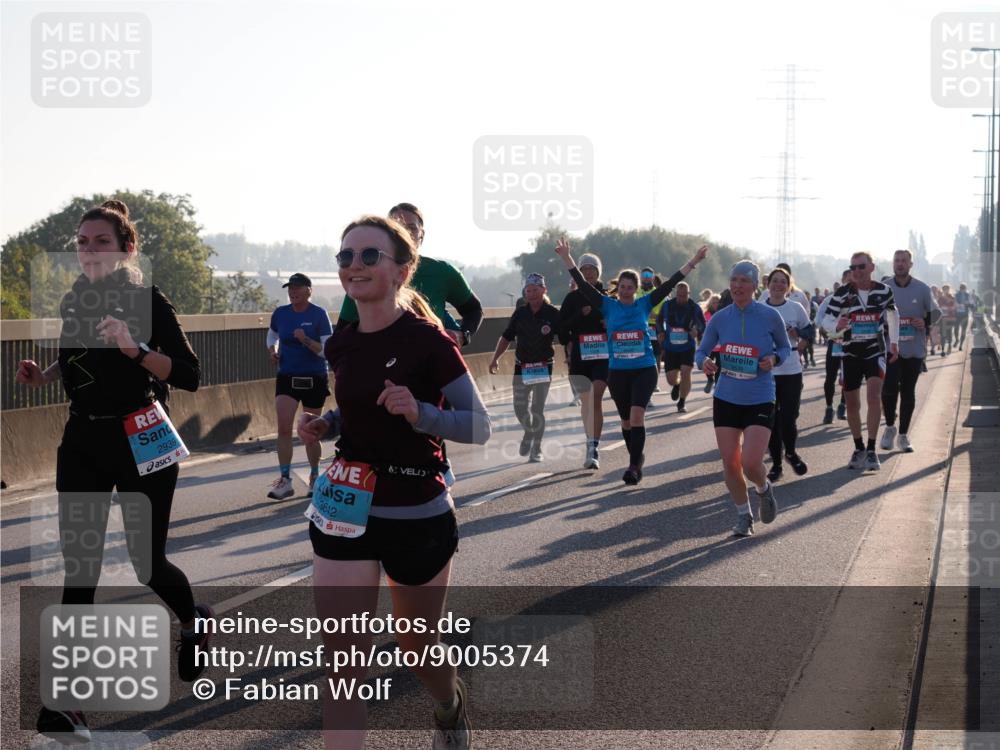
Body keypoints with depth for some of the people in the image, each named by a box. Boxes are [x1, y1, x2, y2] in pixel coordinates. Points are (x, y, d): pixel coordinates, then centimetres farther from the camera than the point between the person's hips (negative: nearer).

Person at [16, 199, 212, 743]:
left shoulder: (148, 301, -12)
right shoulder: (72, 301, 5)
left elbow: (189, 376, -18)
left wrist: (135, 348, -31)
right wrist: (43, 376, 5)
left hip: (139, 442, -4)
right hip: (83, 440, 5)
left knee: (148, 562, 3)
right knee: (78, 565, -1)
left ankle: (194, 621, 39)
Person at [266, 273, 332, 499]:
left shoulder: (319, 315, -9)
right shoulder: (280, 313, 3)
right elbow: (272, 335, 24)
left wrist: (306, 340, -26)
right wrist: (272, 350, 4)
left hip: (314, 379, -2)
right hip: (286, 377, 2)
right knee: (283, 428, -12)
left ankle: (314, 476, 27)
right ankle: (285, 480, -10)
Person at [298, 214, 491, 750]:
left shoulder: (428, 342, -15)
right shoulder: (341, 347, 3)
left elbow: (479, 426, -13)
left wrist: (419, 413, -30)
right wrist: (323, 426, 0)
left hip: (419, 518, -4)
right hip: (345, 513, 4)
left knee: (415, 646, 17)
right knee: (342, 661, -6)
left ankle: (451, 705, 50)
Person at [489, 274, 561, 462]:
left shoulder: (553, 313, -6)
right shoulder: (520, 314, 5)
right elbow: (506, 337, 11)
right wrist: (495, 359, 3)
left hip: (544, 367, -3)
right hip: (521, 367, 3)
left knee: (537, 410, -4)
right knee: (520, 409, 3)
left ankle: (536, 450, 7)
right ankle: (529, 432, 34)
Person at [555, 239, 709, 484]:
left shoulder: (644, 304, 1)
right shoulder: (608, 306, 1)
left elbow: (669, 284, -2)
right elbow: (584, 286, -5)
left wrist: (692, 263, -6)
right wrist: (567, 259, -14)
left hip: (645, 369, -2)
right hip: (617, 372, 2)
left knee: (636, 414, -17)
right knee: (626, 419, 12)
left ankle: (634, 466, -16)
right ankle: (637, 459, 32)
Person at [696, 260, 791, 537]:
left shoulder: (770, 317, -6)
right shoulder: (720, 318, 0)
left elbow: (785, 348, 7)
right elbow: (701, 351, 8)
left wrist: (774, 359, -14)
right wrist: (704, 362, -15)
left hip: (760, 400, -3)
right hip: (726, 399, 3)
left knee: (751, 464, -14)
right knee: (730, 463, 3)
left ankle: (764, 489, 22)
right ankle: (743, 516, 23)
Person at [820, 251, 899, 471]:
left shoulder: (883, 291, -3)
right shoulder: (842, 293, -7)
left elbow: (892, 314, 15)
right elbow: (826, 321, -8)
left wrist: (894, 342, 13)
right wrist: (836, 326, -30)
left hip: (875, 351, -1)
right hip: (851, 353, 1)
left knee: (874, 396, -18)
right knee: (852, 403, 6)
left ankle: (871, 450, -12)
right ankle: (859, 448, 24)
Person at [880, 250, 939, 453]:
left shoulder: (922, 289, 1)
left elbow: (935, 312, 12)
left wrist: (926, 323, -7)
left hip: (914, 349, 2)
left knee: (908, 392, 8)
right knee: (889, 388, -15)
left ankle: (903, 435, 20)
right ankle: (890, 426, 10)